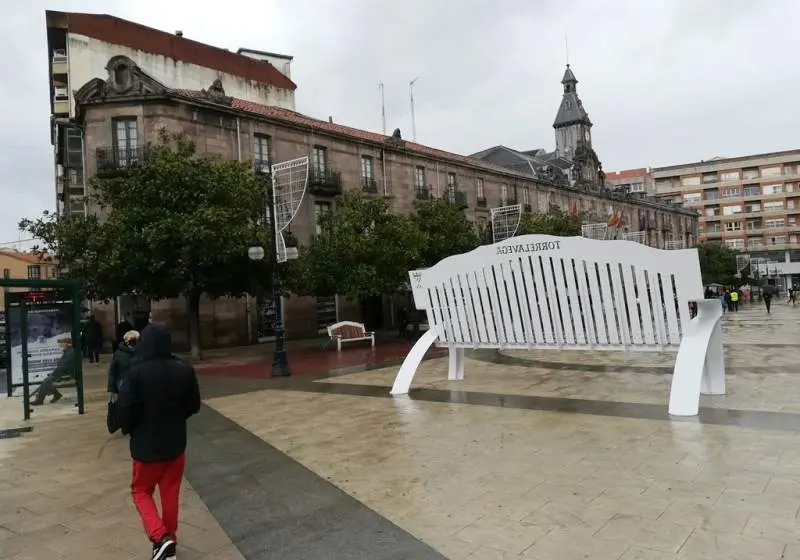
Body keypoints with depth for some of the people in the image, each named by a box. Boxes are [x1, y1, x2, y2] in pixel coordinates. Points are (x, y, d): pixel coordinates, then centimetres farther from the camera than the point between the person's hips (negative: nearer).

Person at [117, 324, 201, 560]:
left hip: (146, 444, -3)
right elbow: (194, 406, 1)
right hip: (176, 442, 3)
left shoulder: (136, 372, -19)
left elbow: (125, 409, -17)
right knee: (170, 494, 16)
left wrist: (129, 429, 4)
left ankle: (160, 537, 0)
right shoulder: (184, 370, -7)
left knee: (141, 491, 17)